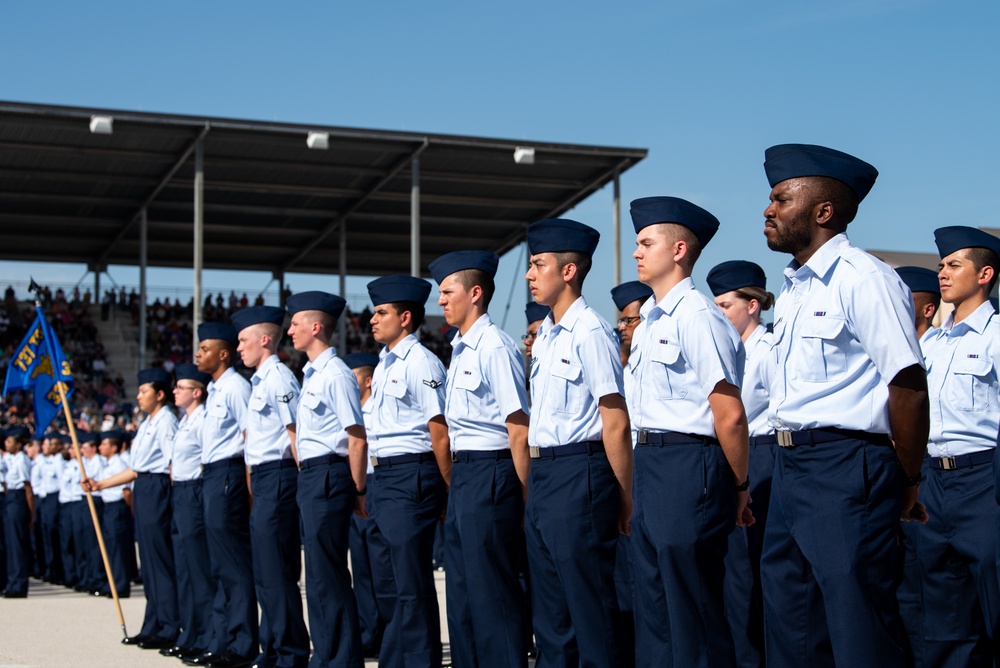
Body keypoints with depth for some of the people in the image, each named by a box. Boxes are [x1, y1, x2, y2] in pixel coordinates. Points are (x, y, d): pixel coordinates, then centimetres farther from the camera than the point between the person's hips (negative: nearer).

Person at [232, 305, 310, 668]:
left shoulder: (278, 377, -12)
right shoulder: (259, 381, 17)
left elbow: (296, 433, -16)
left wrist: (303, 484, -18)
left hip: (278, 476, -10)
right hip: (262, 478, 10)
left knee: (276, 570, -7)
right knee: (264, 571, 14)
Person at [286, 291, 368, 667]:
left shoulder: (336, 375, -14)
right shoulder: (312, 375, 15)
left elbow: (357, 439, -16)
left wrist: (358, 491, -13)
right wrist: (306, 477, 19)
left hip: (329, 475, -10)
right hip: (310, 477, 10)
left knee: (326, 573, -7)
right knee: (321, 571, 14)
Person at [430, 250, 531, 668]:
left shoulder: (495, 347, -14)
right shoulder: (461, 350, 14)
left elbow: (519, 431, -16)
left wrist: (522, 497, -14)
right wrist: (455, 482, 17)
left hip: (490, 473, -10)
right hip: (462, 475, 10)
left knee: (492, 588, -4)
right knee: (461, 587, 15)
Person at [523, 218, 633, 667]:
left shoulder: (590, 333, -13)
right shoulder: (546, 336, 14)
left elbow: (616, 424, -15)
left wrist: (624, 498, -13)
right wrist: (535, 480, 18)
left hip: (579, 473, -9)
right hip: (542, 473, 9)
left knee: (589, 600, -3)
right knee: (550, 606, 14)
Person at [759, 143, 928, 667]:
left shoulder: (863, 280, -12)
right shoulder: (793, 290, 16)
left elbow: (909, 388, -14)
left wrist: (909, 483, -7)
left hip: (846, 468, -9)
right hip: (791, 466, 9)